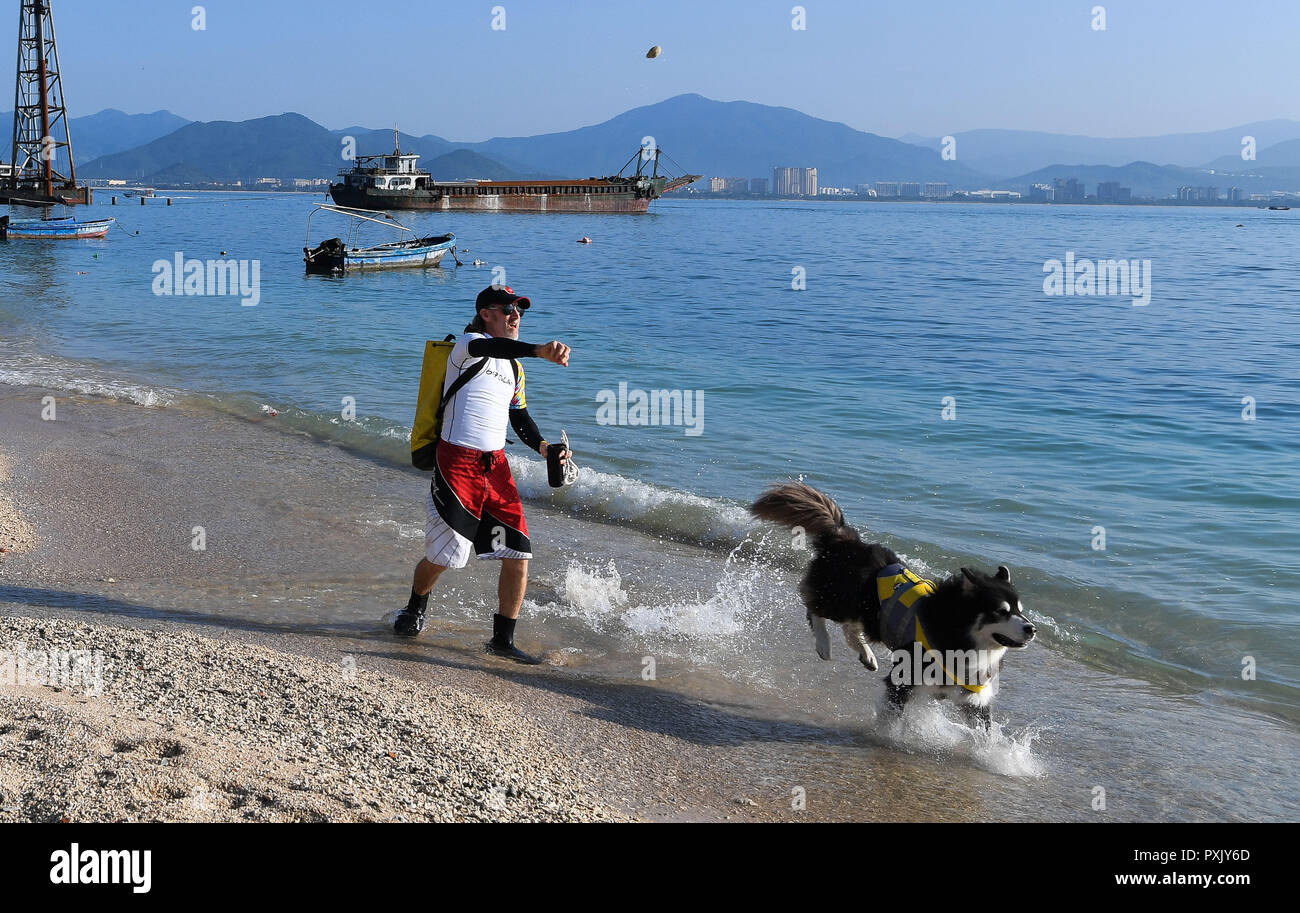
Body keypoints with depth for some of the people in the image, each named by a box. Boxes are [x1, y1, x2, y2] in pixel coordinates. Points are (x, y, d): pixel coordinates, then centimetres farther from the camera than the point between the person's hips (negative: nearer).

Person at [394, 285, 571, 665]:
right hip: (457, 463, -6)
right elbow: (492, 348, -31)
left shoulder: (514, 367, 18)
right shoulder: (469, 344, -6)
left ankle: (502, 640, 8)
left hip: (496, 466, 7)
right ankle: (416, 608, 35)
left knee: (518, 555, -3)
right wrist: (541, 350, -50)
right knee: (442, 557, 3)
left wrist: (541, 446, 6)